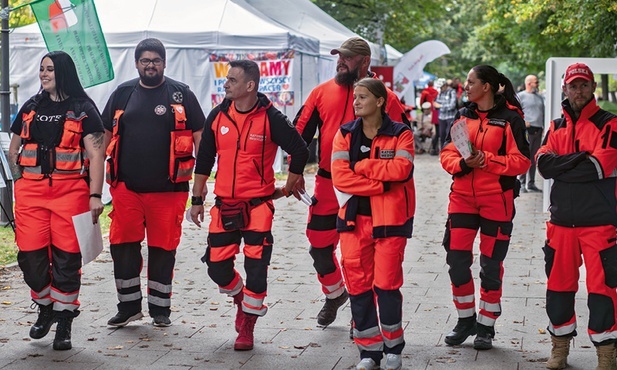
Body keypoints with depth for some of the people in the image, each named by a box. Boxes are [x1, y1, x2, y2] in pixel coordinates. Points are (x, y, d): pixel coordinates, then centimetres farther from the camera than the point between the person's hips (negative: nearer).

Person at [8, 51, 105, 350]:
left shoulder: (83, 109, 1)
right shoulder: (31, 108, 15)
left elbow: (96, 154, -4)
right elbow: (13, 149, 23)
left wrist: (95, 196, -12)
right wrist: (21, 180, 11)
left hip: (70, 192, -4)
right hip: (31, 192, 4)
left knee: (66, 258, -2)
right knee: (30, 255, 0)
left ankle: (64, 323, 10)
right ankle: (45, 308, 25)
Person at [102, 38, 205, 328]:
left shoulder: (181, 94, 4)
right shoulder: (122, 94, 11)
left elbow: (199, 136, 3)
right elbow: (105, 135, 16)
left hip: (167, 188, -2)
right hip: (126, 187, 2)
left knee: (163, 248, 5)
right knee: (123, 246, 3)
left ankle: (160, 309, 18)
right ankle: (128, 306, 17)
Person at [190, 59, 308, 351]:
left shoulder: (270, 118, -9)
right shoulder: (218, 116, 3)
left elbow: (300, 150, -2)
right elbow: (204, 159, 11)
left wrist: (289, 186, 7)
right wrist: (197, 199, 12)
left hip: (258, 205, -4)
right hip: (224, 206, 4)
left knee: (256, 267, -5)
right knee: (217, 265, 4)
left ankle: (247, 326, 11)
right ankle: (241, 300, 34)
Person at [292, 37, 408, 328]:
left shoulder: (385, 97, -4)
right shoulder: (322, 92, 5)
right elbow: (301, 132, 8)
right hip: (327, 184, 4)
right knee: (319, 244, 11)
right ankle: (335, 294, 37)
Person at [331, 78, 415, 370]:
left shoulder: (400, 134, 0)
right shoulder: (345, 134, 6)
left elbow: (401, 169, -18)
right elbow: (339, 176, -7)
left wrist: (361, 166, -12)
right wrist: (381, 184, -13)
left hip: (390, 219, -3)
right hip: (354, 217, 3)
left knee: (386, 284, -2)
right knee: (358, 283, 3)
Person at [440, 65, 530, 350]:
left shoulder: (510, 118, -7)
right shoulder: (463, 116, 9)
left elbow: (521, 161, -11)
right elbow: (447, 155, 7)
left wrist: (486, 159, -20)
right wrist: (463, 163, -13)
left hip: (497, 200, -4)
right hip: (463, 197, 4)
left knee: (491, 264, 5)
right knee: (456, 259, 2)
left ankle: (486, 326, 19)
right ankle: (465, 319, 20)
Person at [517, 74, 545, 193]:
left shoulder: (540, 97, 20)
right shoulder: (521, 96, 1)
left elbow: (543, 113, 25)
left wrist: (544, 126, 14)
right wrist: (522, 122, -15)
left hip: (538, 130, 6)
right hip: (527, 130, -6)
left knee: (534, 157, 8)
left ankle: (531, 183, 14)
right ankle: (522, 183, -7)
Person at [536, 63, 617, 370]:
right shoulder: (556, 127, 13)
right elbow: (544, 163, -2)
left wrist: (561, 167, -8)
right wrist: (579, 159, -15)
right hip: (562, 220, 4)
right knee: (559, 283, 10)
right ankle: (560, 345, 24)